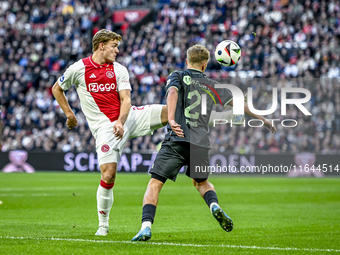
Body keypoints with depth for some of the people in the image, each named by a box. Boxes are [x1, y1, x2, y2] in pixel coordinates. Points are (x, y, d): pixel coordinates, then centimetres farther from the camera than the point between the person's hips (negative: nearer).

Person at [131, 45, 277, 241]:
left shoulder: (178, 76, 10)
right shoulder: (212, 86, 18)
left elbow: (173, 93, -13)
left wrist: (171, 119, -27)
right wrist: (263, 119, 36)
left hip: (177, 139, -3)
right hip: (201, 143, 3)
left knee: (155, 183, -1)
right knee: (202, 182, 27)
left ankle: (146, 226, -19)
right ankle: (214, 205, -3)